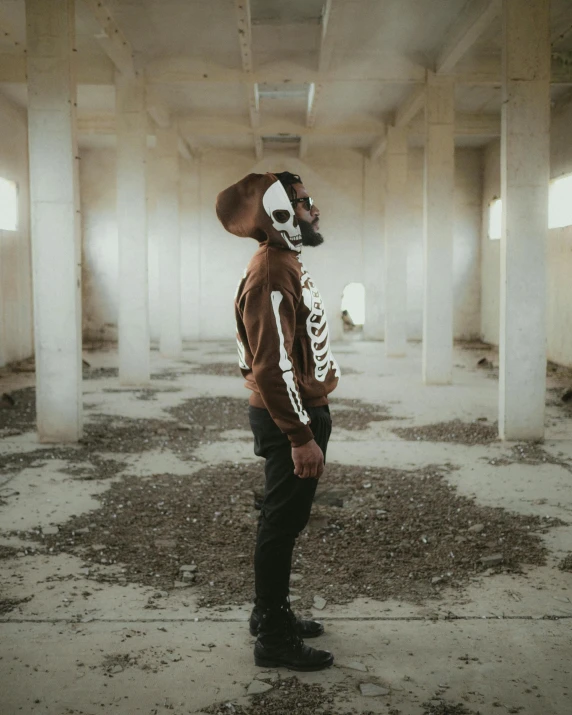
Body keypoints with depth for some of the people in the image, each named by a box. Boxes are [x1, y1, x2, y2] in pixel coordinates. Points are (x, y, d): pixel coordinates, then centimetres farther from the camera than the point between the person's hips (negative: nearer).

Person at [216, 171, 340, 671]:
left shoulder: (286, 263, 14)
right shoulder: (271, 273, -20)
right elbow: (274, 366, -25)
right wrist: (300, 437, -24)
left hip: (303, 409, 10)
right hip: (291, 418, -10)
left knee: (286, 520, 18)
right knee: (282, 524, 0)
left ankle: (272, 614, 33)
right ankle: (274, 640, 12)